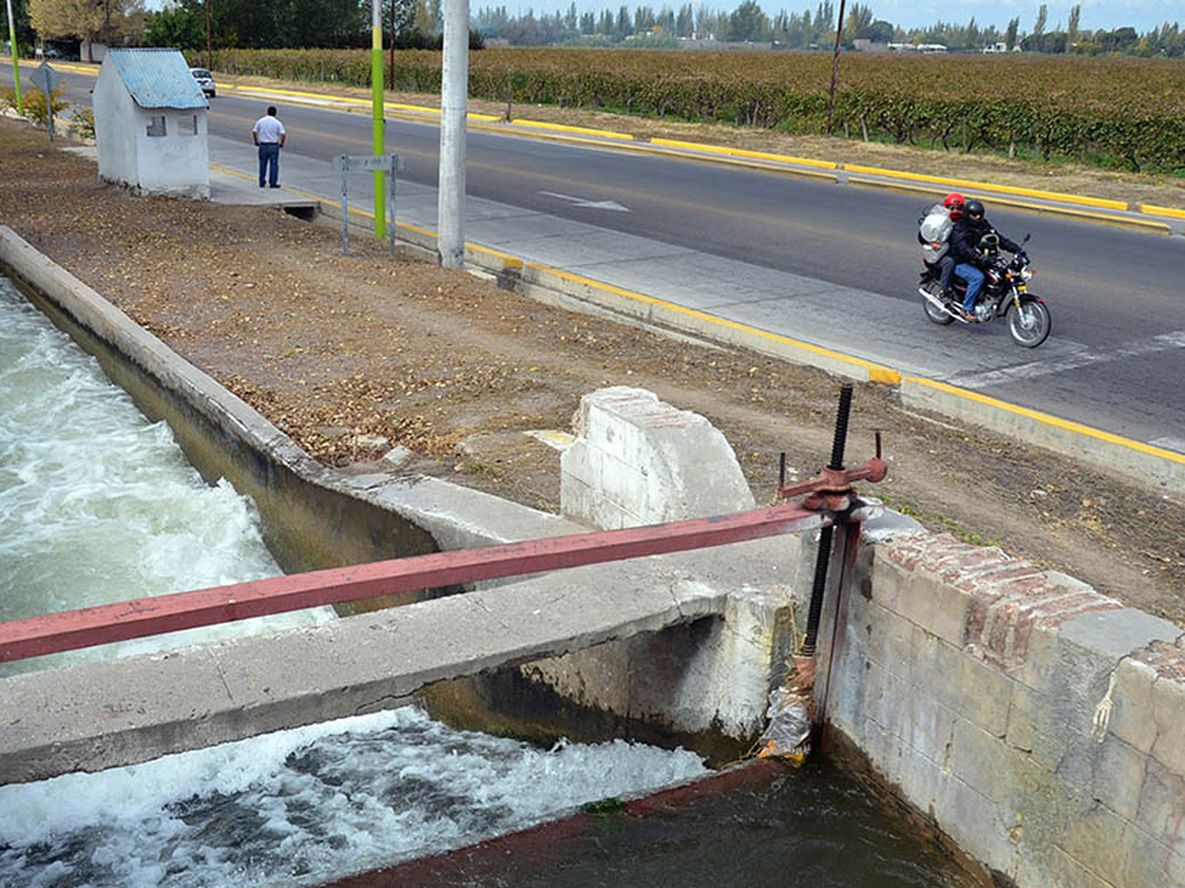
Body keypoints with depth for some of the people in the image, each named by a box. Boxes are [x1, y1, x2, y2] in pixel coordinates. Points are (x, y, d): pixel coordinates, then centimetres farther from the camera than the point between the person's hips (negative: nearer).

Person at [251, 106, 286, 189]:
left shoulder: (260, 121, 1)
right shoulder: (277, 123, -6)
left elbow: (254, 132, -2)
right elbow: (283, 134, -15)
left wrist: (256, 141, 11)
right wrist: (281, 143, 0)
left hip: (263, 145, 2)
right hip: (274, 145, -2)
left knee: (263, 164, 12)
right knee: (274, 164, 3)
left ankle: (262, 182, 16)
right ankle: (273, 183, 2)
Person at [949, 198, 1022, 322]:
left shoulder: (984, 225, 10)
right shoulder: (959, 229, -14)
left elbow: (999, 238, 7)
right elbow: (963, 248, -31)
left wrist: (1016, 249, -7)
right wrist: (979, 257, -46)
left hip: (979, 262, 7)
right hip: (961, 263, -7)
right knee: (978, 278, -34)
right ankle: (967, 309, -25)